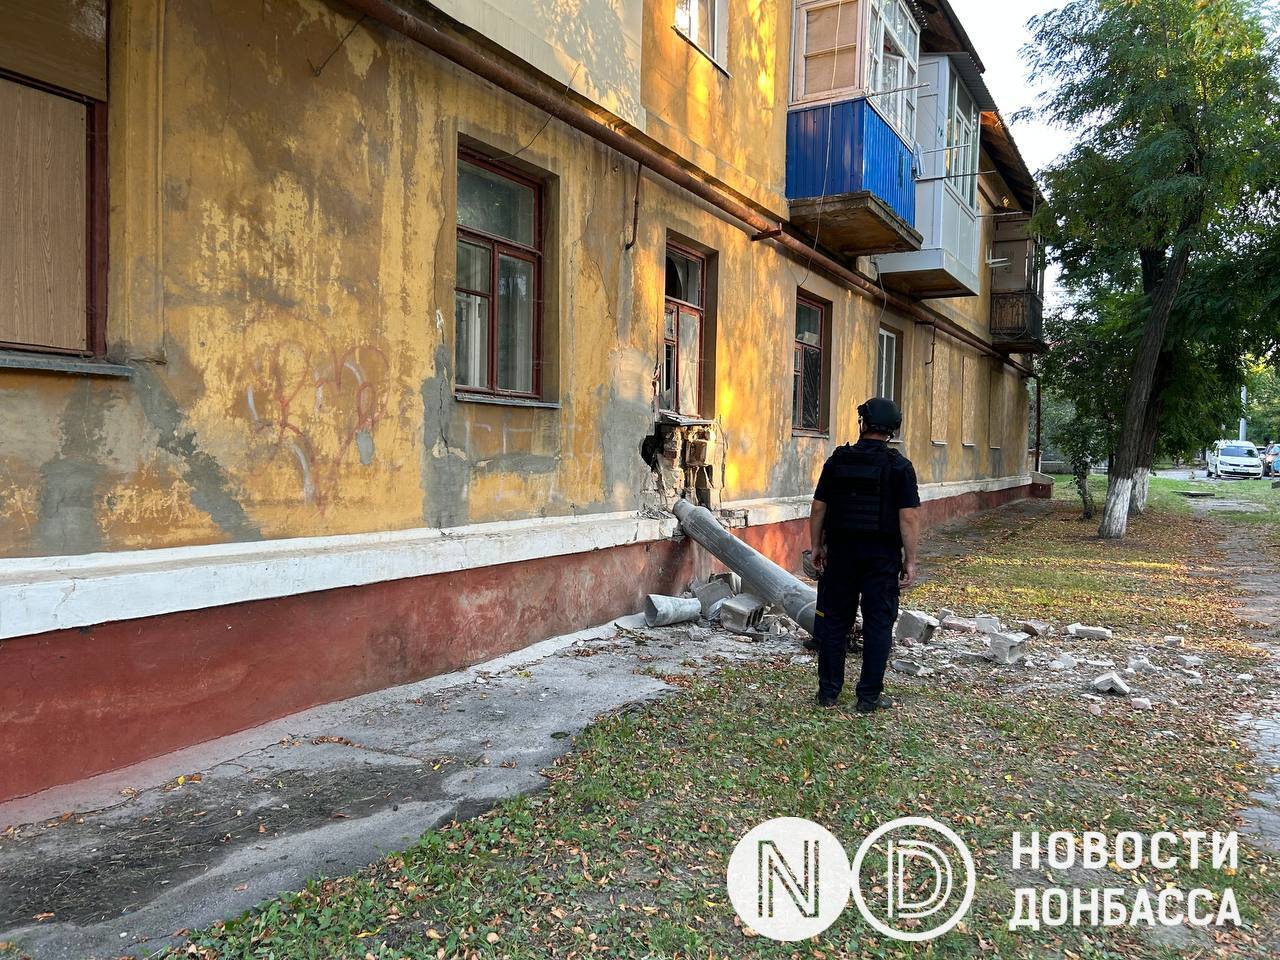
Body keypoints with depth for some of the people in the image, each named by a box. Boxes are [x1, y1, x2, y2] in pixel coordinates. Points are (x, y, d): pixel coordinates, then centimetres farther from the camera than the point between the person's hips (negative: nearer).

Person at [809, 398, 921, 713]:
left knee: (834, 620, 11)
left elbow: (818, 508, 2)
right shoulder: (899, 466, -7)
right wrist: (910, 561, -6)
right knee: (878, 624, 6)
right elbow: (909, 517, -12)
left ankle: (828, 691, 17)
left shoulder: (837, 460, 0)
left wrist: (816, 546, 12)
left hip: (841, 552, 2)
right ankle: (869, 697, 10)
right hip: (882, 556, -2)